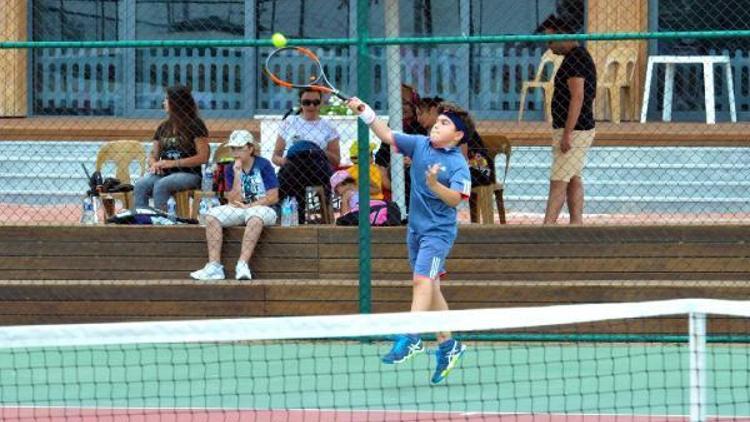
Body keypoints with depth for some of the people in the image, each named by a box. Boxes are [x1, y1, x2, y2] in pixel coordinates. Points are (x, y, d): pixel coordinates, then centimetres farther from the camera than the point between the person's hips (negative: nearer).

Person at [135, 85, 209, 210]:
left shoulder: (195, 125, 0)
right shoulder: (163, 127, 19)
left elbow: (203, 157, -7)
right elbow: (153, 155, 22)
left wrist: (173, 163, -13)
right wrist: (154, 164, -4)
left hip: (189, 174, -5)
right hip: (163, 174, 5)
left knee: (161, 185, -36)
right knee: (140, 185, -26)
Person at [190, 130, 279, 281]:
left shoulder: (263, 165, -4)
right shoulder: (231, 170, 7)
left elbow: (273, 197, -8)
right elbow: (234, 200, -4)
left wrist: (249, 206, -12)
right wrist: (237, 174, -10)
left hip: (263, 208, -4)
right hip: (239, 211, 5)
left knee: (255, 216, -40)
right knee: (212, 215, -21)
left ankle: (242, 265, -46)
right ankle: (214, 266, -30)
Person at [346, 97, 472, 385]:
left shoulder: (458, 164, -13)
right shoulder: (420, 145, 4)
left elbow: (455, 199, -22)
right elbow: (387, 135, 6)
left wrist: (434, 184, -38)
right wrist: (365, 113, -5)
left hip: (438, 230, -7)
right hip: (416, 228, 7)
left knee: (422, 279, -20)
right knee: (430, 287, 12)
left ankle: (411, 338, -25)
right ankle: (448, 345, 21)